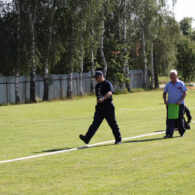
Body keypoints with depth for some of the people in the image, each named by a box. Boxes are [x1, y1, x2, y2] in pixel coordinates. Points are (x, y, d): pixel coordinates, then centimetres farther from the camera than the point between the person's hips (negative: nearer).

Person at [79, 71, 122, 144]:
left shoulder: (108, 84, -9)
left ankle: (118, 139, 17)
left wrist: (103, 98, -41)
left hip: (108, 107, -6)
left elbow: (109, 93, -26)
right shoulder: (97, 85, 16)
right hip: (99, 107, 6)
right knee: (95, 123, -5)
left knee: (113, 124, 3)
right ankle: (87, 138, -17)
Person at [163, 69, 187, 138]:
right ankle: (169, 134, -9)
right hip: (170, 104, 2)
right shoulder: (168, 84, 7)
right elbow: (164, 93, 15)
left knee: (180, 119, 5)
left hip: (179, 104, -2)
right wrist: (165, 100, -4)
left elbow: (185, 93, -4)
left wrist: (180, 101, -16)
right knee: (170, 120, -7)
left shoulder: (181, 84, -3)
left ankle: (182, 132, 23)